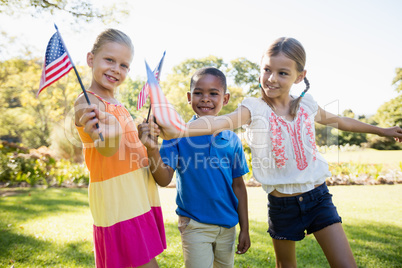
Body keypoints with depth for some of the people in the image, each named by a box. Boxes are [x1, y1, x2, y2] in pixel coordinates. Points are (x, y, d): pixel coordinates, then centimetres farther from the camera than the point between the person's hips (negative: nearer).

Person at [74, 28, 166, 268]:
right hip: (117, 199, -8)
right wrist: (108, 137, -48)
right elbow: (107, 150, -28)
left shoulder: (118, 105, 14)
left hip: (140, 194, 8)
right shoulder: (87, 102, -12)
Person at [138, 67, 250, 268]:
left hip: (228, 225, 4)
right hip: (194, 225, -3)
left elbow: (238, 185, 5)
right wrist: (152, 149, -35)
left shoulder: (232, 139, -1)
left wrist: (244, 229, 7)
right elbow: (165, 178, -17)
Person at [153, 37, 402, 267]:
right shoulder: (255, 108, -12)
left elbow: (338, 121, 19)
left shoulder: (307, 105, 0)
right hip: (282, 205, -2)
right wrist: (177, 130, -50)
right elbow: (221, 122, -31)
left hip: (318, 197, 2)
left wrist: (382, 130, 31)